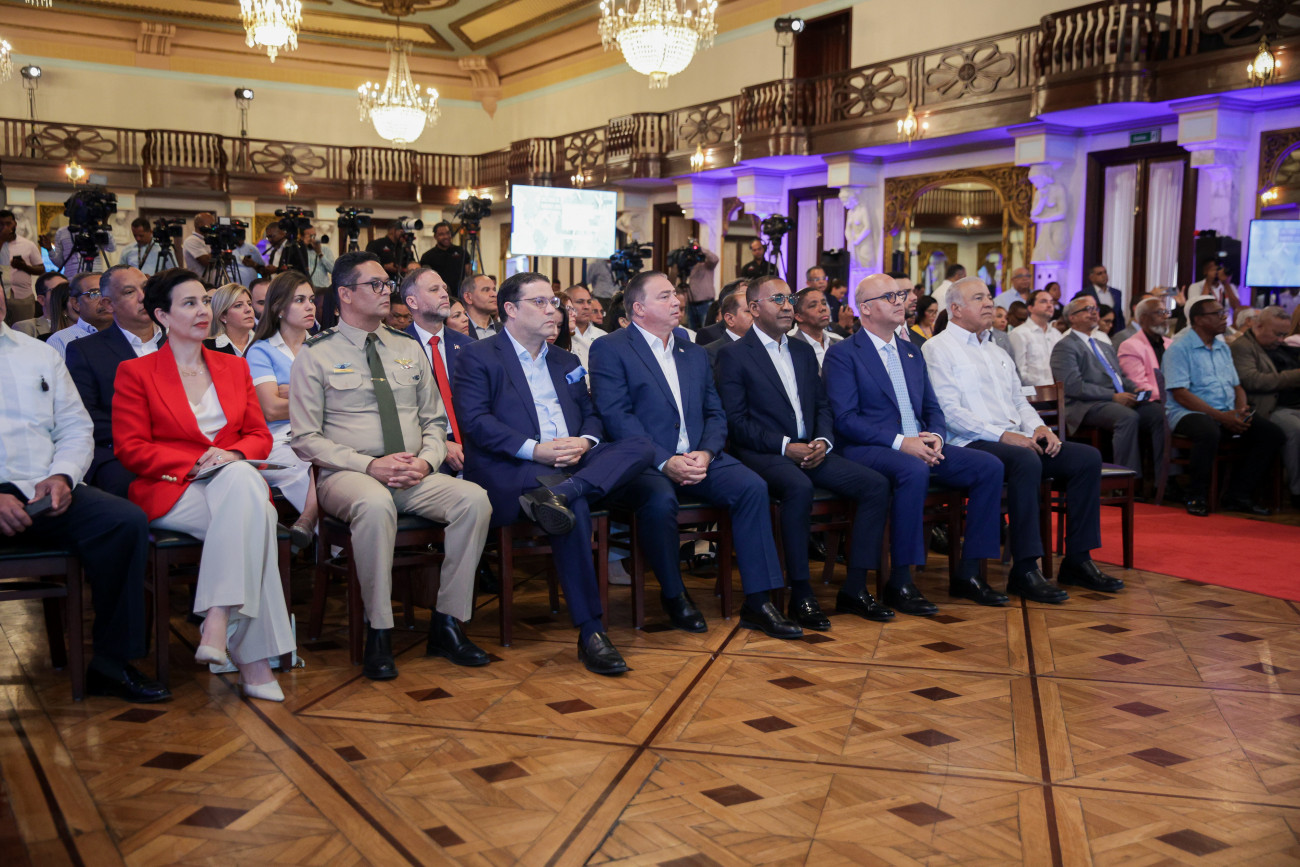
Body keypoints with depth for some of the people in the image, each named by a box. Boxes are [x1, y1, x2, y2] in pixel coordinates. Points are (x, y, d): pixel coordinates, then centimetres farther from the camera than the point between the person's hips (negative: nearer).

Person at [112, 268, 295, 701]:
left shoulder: (234, 367, 21)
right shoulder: (135, 372, 8)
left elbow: (260, 436, 15)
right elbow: (129, 449, 0)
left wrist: (233, 455, -10)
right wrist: (196, 463, -13)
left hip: (237, 480, 3)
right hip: (170, 493, -3)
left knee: (242, 481, -38)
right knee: (251, 519, -36)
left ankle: (218, 621, -39)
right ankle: (253, 656, -35)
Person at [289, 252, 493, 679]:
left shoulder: (409, 350, 16)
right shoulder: (316, 354, 2)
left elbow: (434, 420, 18)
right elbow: (305, 438, -4)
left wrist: (426, 460, -5)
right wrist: (369, 465, -16)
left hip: (416, 477, 4)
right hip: (347, 475, -4)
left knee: (474, 499, -24)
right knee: (375, 505, -39)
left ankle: (447, 624, -14)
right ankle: (378, 633, -26)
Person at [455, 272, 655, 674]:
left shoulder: (566, 361, 27)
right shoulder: (478, 357, 6)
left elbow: (591, 414, 22)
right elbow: (475, 421, -7)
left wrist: (584, 442, -4)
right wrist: (535, 449, -19)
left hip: (571, 463, 6)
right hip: (510, 468, -6)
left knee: (641, 446, -19)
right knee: (575, 508, -36)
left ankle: (556, 495, -41)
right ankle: (590, 631, -31)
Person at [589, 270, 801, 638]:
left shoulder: (696, 353, 21)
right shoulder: (610, 349, 2)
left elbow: (715, 413, 16)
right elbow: (616, 416, -10)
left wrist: (706, 452, -7)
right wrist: (665, 461, -19)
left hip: (696, 459, 5)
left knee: (752, 485, -21)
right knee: (660, 498, -36)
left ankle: (757, 602, -15)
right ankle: (674, 595, -10)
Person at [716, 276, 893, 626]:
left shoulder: (803, 351, 20)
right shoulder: (734, 355, -1)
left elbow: (822, 406, 19)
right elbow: (736, 422, -9)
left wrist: (822, 441, -3)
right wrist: (786, 447, -17)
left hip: (810, 450, 7)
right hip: (763, 454, -6)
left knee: (876, 485, -13)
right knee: (799, 488, -38)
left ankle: (854, 588, -7)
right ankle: (800, 595, -26)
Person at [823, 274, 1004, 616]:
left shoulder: (912, 353, 21)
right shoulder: (842, 354, -2)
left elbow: (932, 408, 20)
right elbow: (845, 419, -12)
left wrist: (935, 436, -4)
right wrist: (900, 442, -20)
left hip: (919, 447, 7)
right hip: (867, 450, -7)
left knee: (989, 466, -11)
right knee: (913, 471, -38)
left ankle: (969, 572, -4)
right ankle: (899, 583, -27)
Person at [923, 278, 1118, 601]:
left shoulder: (997, 352, 27)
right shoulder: (938, 349, -1)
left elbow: (1019, 400, 26)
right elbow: (949, 412, -12)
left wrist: (1038, 427, 2)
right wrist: (1002, 435, -19)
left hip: (1016, 439, 8)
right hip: (971, 444, -8)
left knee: (1087, 457, -9)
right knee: (1026, 461, -36)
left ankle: (1077, 559, -5)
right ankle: (1025, 569, -29)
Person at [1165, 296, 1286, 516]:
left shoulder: (1223, 348, 19)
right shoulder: (1179, 348, -6)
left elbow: (1237, 386, 22)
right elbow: (1180, 393, -15)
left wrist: (1242, 409, -3)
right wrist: (1221, 416, -19)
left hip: (1227, 415, 8)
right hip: (1188, 413, -8)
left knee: (1273, 434, -10)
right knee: (1209, 432, -40)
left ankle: (1238, 495, -5)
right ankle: (1196, 497, -20)